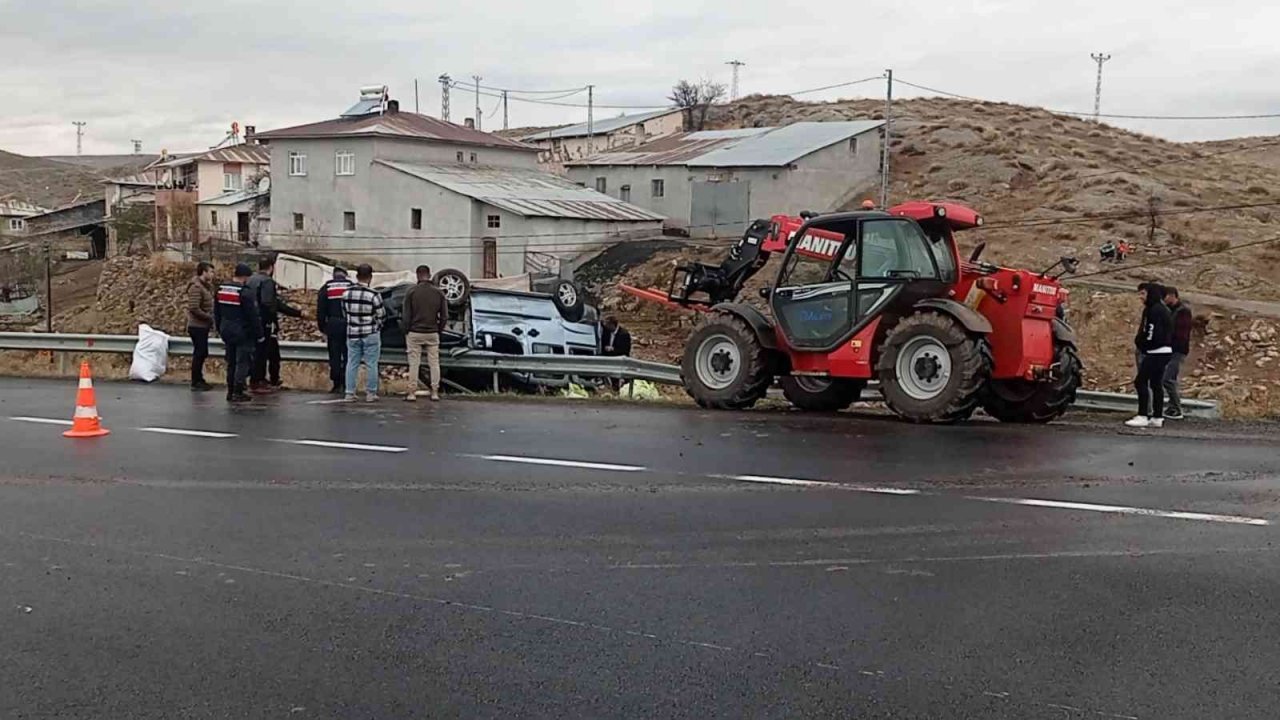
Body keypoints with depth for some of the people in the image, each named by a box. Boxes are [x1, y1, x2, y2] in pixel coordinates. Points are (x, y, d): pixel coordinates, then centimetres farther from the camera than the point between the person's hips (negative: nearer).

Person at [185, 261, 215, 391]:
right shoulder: (196, 287, -17)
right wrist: (210, 317, -16)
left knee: (202, 353, 15)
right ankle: (195, 382, 5)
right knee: (199, 353, -4)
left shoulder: (205, 286, 13)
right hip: (197, 326, -9)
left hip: (203, 326, 9)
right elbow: (194, 309, -23)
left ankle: (199, 380, 24)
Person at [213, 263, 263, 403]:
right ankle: (238, 392, -3)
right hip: (244, 334, -7)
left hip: (227, 332, 7)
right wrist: (259, 334, -7)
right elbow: (253, 316, -15)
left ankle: (230, 391, 19)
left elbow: (216, 313, 16)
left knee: (231, 363, 15)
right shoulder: (246, 293, -17)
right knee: (242, 362, -1)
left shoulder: (221, 290, 7)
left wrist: (221, 330, 24)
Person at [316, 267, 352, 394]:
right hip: (349, 325, 0)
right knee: (347, 356, 4)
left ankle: (337, 385, 4)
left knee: (334, 356, 5)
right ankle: (346, 385, 2)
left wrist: (323, 329, 8)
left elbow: (320, 311, 4)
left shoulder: (326, 288, 5)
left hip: (333, 325, 0)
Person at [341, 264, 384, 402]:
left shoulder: (346, 293, -1)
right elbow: (381, 315, -9)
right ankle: (370, 394, 8)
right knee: (371, 365, 4)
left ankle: (350, 393, 11)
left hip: (352, 333, 4)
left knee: (352, 364, 10)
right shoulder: (373, 295, -16)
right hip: (370, 334, -4)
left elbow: (345, 312, 9)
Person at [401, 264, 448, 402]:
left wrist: (406, 332, 6)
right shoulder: (438, 293, 0)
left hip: (414, 333, -1)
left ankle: (412, 393, 3)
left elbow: (406, 316, -5)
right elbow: (444, 317, 0)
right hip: (432, 334, 2)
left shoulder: (411, 292, -6)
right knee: (434, 363, 7)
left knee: (414, 364, 3)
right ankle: (435, 392, 7)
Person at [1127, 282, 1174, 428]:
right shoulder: (1163, 309, 17)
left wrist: (1140, 343, -3)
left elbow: (1151, 334, -19)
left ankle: (1142, 416, -14)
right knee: (1156, 383, 12)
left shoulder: (1154, 310, -14)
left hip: (1156, 352, -10)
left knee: (1141, 381, -11)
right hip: (1165, 351, 10)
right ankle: (1157, 417, 14)